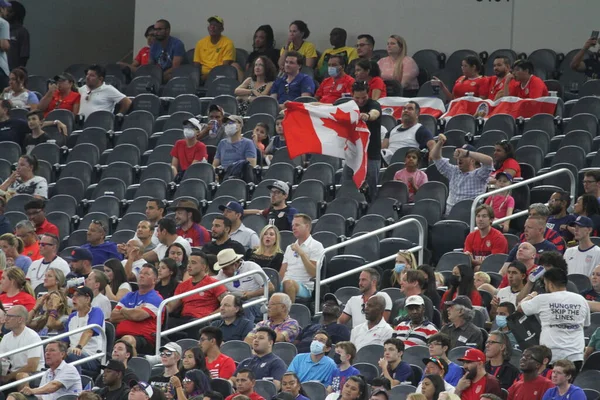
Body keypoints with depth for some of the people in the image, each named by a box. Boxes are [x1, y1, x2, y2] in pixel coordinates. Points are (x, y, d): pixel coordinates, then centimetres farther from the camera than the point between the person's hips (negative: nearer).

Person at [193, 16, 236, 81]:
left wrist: (208, 75, -18)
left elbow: (226, 66, -7)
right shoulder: (200, 43, 13)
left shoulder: (228, 43, 0)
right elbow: (196, 65, 13)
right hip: (203, 76, 1)